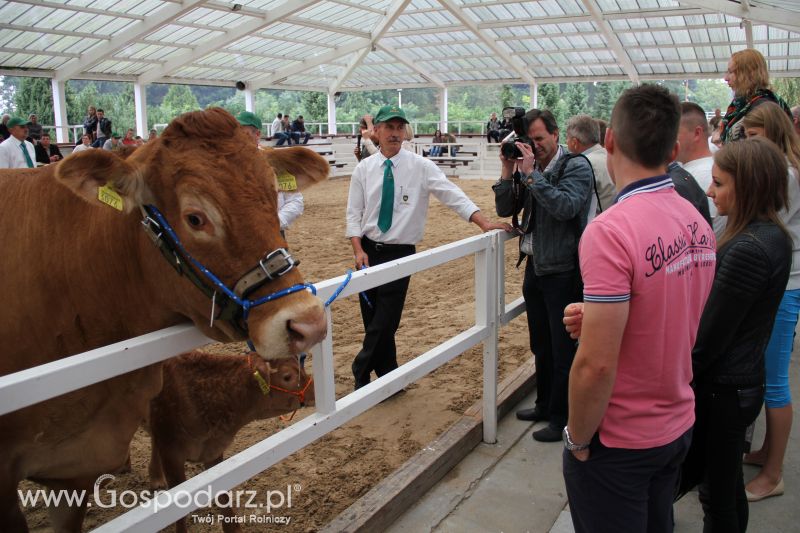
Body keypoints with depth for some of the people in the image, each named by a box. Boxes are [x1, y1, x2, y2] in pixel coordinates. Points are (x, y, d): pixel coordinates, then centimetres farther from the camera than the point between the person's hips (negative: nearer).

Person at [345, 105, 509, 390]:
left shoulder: (420, 166, -5)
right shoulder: (363, 169, 3)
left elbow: (451, 194, -13)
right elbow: (354, 214, 4)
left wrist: (483, 222, -25)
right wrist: (358, 250, -9)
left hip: (399, 253, -3)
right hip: (368, 251, 3)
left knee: (385, 321, -5)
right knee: (372, 320, 9)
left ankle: (361, 371, 17)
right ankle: (389, 378, 26)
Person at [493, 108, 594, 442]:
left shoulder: (576, 166, -11)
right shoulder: (528, 166, 6)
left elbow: (565, 207, -26)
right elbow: (504, 209, 4)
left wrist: (530, 174, -24)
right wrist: (508, 170, -7)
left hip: (563, 271, -7)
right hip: (535, 266, 7)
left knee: (563, 350, 4)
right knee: (541, 345, 19)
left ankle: (561, 417, 17)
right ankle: (545, 405, 36)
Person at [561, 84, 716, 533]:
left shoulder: (611, 231, -27)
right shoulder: (698, 223, 0)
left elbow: (596, 366, -27)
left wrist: (577, 440, -11)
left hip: (618, 443, -8)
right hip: (679, 427, 8)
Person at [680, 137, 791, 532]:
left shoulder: (747, 250, -25)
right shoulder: (775, 237, 5)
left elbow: (708, 339, -23)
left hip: (720, 389, -9)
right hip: (745, 380, 9)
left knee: (717, 494, 8)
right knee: (726, 487, 24)